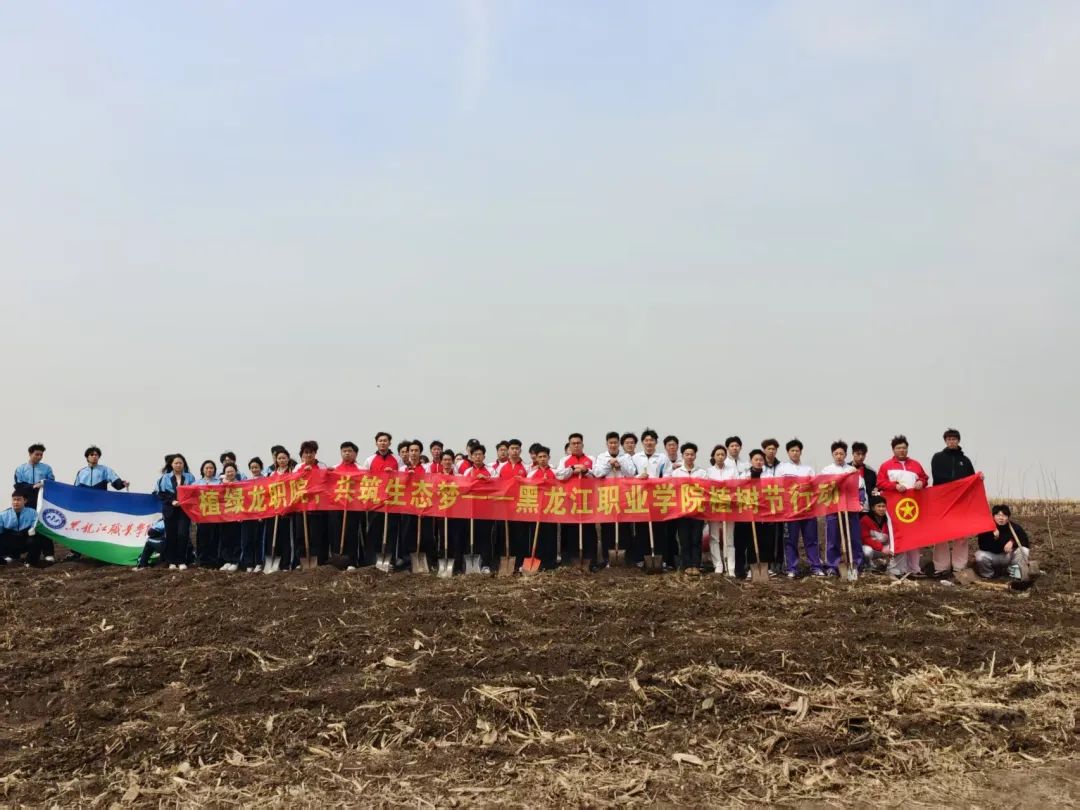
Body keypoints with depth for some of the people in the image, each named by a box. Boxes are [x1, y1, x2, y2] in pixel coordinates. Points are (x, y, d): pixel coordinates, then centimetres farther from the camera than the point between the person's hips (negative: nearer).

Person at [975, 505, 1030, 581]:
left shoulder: (1015, 527, -15)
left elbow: (1026, 542, -14)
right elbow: (982, 547, -26)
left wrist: (1013, 542, -33)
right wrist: (993, 537, -42)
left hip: (1009, 557, 2)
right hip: (992, 556, -1)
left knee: (1024, 551, -24)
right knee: (980, 556, -32)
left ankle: (1015, 576, -3)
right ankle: (987, 576, 1)